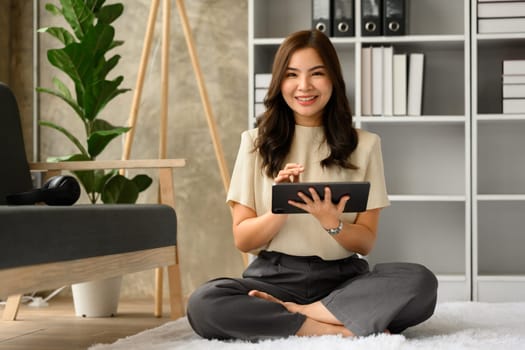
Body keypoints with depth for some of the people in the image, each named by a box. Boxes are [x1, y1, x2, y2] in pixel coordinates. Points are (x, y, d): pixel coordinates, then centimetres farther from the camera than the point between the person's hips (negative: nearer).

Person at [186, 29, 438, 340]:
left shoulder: (364, 145, 7)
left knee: (420, 283, -29)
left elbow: (366, 242, 5)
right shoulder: (256, 143, 7)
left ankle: (288, 315, -20)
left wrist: (333, 223, -17)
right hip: (275, 277, 0)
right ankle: (345, 326, -25)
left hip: (342, 279, 1)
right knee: (203, 304, -33)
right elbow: (242, 240, 3)